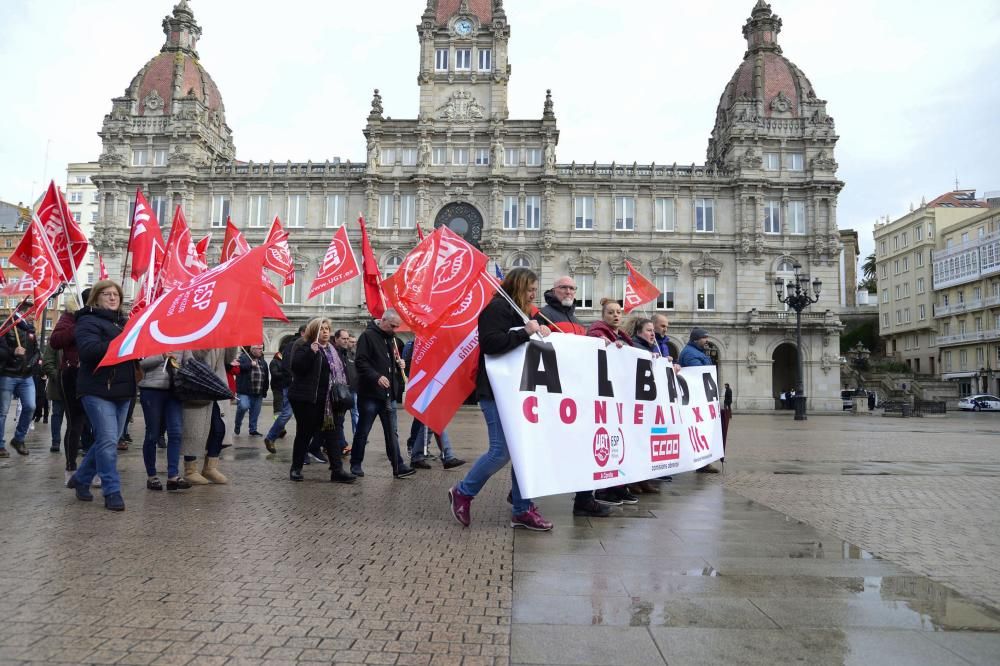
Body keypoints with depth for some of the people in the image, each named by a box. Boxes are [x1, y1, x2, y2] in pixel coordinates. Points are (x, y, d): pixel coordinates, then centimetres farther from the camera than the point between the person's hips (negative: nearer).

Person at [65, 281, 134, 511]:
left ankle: (80, 479, 32)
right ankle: (112, 492, -1)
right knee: (108, 441, -9)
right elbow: (88, 350, -21)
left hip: (122, 390, 8)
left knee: (106, 440, 14)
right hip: (98, 390, -7)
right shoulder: (88, 321, -5)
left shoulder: (123, 321, 18)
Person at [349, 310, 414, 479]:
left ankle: (398, 466, 9)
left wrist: (401, 364, 4)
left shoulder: (394, 339, 14)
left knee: (392, 432, 7)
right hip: (370, 393, -6)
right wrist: (377, 377, -26)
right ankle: (356, 464, 18)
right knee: (362, 431, 6)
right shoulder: (368, 336, -8)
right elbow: (360, 362, -15)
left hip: (389, 394, 6)